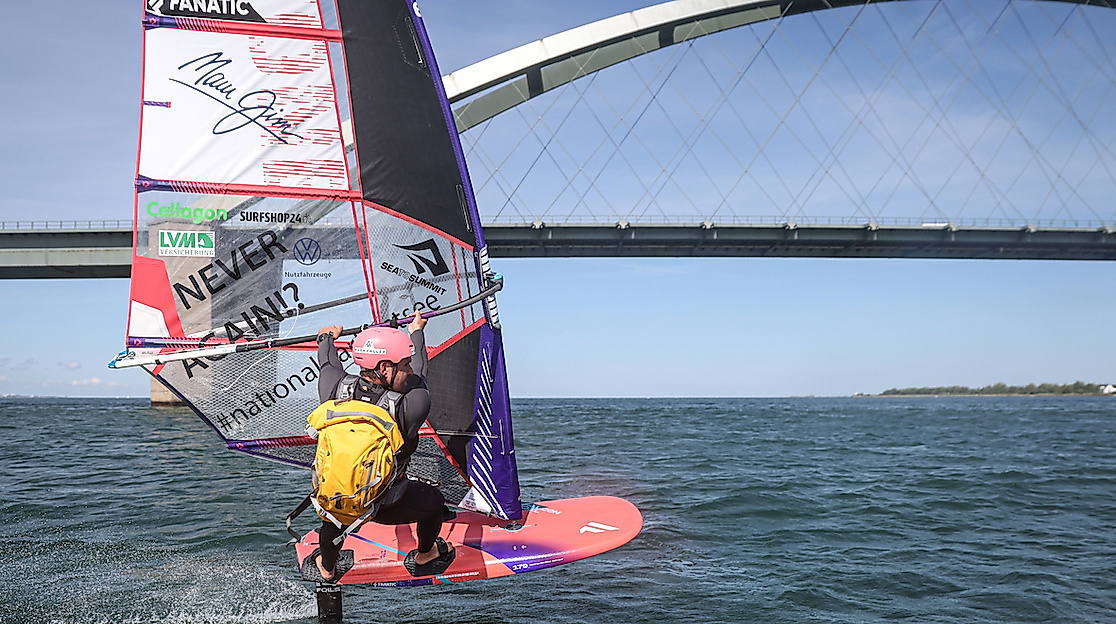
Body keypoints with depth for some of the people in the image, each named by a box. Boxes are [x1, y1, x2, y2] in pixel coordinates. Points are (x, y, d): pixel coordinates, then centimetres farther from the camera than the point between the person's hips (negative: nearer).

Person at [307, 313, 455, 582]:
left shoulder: (336, 388, -22)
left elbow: (329, 364, 3)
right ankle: (424, 557, 51)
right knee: (433, 500, 27)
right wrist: (416, 332, 15)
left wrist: (327, 338, 27)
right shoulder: (411, 407, -28)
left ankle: (327, 568, 61)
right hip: (385, 507, -3)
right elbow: (419, 376, -5)